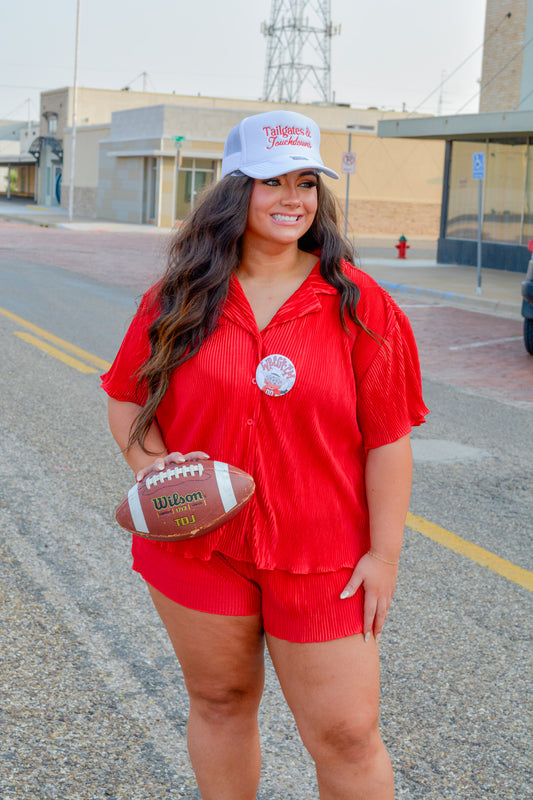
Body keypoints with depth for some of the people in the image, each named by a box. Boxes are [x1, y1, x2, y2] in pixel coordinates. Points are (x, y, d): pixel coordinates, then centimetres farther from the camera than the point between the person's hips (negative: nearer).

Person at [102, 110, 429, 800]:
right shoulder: (178, 300, 1)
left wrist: (385, 554, -7)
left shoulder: (358, 304, -5)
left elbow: (388, 439, -5)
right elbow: (126, 399, 9)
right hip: (197, 543, 2)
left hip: (321, 557, -2)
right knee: (219, 703, 16)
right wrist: (150, 465, -11)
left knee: (345, 733, 2)